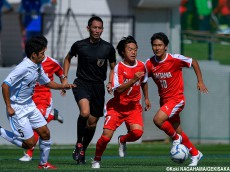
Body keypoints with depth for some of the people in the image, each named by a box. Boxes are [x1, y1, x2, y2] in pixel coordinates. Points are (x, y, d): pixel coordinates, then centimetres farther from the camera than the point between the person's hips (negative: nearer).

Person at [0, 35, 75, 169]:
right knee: (30, 143, -7)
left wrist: (63, 86, 4)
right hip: (17, 109, -9)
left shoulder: (38, 67, 4)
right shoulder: (23, 68, -24)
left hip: (29, 105, 9)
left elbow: (47, 82, 20)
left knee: (45, 133, 9)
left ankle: (44, 163, 24)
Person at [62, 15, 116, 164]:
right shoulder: (79, 45, -2)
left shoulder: (108, 48, 0)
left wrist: (110, 83, -3)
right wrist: (65, 78, 9)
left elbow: (113, 68, 13)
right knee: (85, 113, -29)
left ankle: (82, 152, 26)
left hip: (98, 86, 2)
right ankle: (79, 144, -10)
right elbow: (68, 58, 17)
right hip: (81, 84, -2)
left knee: (93, 122, 7)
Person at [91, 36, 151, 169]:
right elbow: (119, 89, -25)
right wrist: (133, 80, -33)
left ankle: (123, 140, 13)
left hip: (133, 107, 3)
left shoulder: (142, 66, 0)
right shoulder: (119, 68, -14)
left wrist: (146, 98, 22)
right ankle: (97, 160, 14)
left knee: (137, 132, -22)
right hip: (117, 107, -3)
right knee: (106, 136, -12)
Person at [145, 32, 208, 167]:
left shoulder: (175, 59, -17)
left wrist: (200, 81, -3)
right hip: (164, 99, 5)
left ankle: (176, 138, -1)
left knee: (158, 119, -26)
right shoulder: (150, 63, -5)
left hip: (177, 99, -5)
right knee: (178, 132, 11)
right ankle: (195, 154, 31)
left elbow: (193, 62, -2)